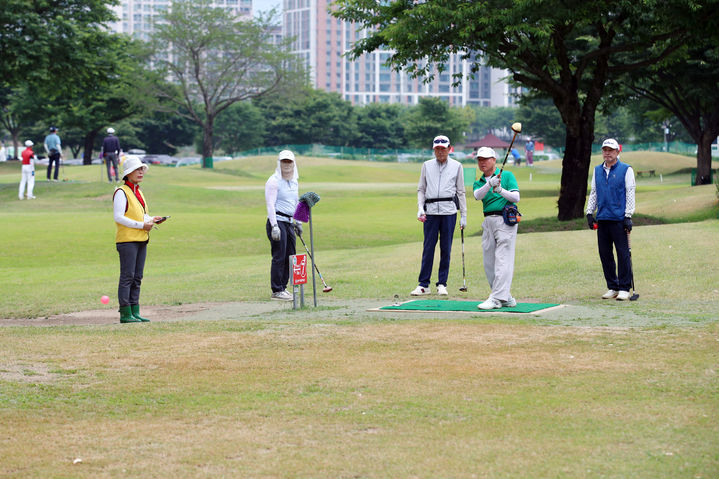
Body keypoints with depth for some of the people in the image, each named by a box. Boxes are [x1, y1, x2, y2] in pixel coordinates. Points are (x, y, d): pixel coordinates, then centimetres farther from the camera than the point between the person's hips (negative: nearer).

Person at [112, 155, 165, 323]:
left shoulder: (138, 192, 19)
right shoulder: (121, 192, -9)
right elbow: (118, 217, -16)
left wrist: (152, 219, 7)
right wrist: (141, 225, -17)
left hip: (141, 240, 9)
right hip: (127, 239, -9)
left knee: (137, 278, 9)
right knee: (127, 277, -8)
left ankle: (135, 312, 12)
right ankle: (125, 314, -7)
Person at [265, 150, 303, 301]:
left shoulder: (294, 181, 16)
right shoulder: (274, 181, -8)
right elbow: (270, 205, -14)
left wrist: (298, 223, 25)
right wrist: (274, 226, -20)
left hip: (289, 222, 8)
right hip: (277, 221, -8)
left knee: (290, 257, 7)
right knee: (279, 257, -8)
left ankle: (282, 287, 17)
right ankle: (276, 291, -4)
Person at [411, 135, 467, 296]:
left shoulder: (456, 166, 9)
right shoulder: (427, 166, 12)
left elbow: (461, 192, 10)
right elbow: (421, 189, 13)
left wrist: (463, 215, 6)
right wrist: (420, 208, -3)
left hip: (449, 211, -1)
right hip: (430, 210, 1)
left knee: (446, 249, 0)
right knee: (428, 248, -3)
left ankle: (442, 284, 8)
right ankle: (423, 284, 0)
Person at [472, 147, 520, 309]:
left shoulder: (507, 175, 4)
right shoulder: (479, 182, 16)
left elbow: (516, 198, -4)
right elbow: (477, 195, -7)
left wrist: (501, 190, -19)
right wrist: (490, 184, -24)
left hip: (505, 220, -6)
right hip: (488, 221, 6)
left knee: (502, 261, -12)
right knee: (489, 263, 4)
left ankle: (497, 299, -18)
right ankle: (506, 298, 12)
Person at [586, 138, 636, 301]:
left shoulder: (626, 170, 2)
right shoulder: (597, 170, 16)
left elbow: (630, 194, -2)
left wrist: (628, 216, -9)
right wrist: (589, 213, 12)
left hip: (619, 219, -5)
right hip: (602, 219, 5)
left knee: (623, 254, -6)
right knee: (605, 254, 5)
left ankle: (624, 289, -1)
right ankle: (612, 287, 13)